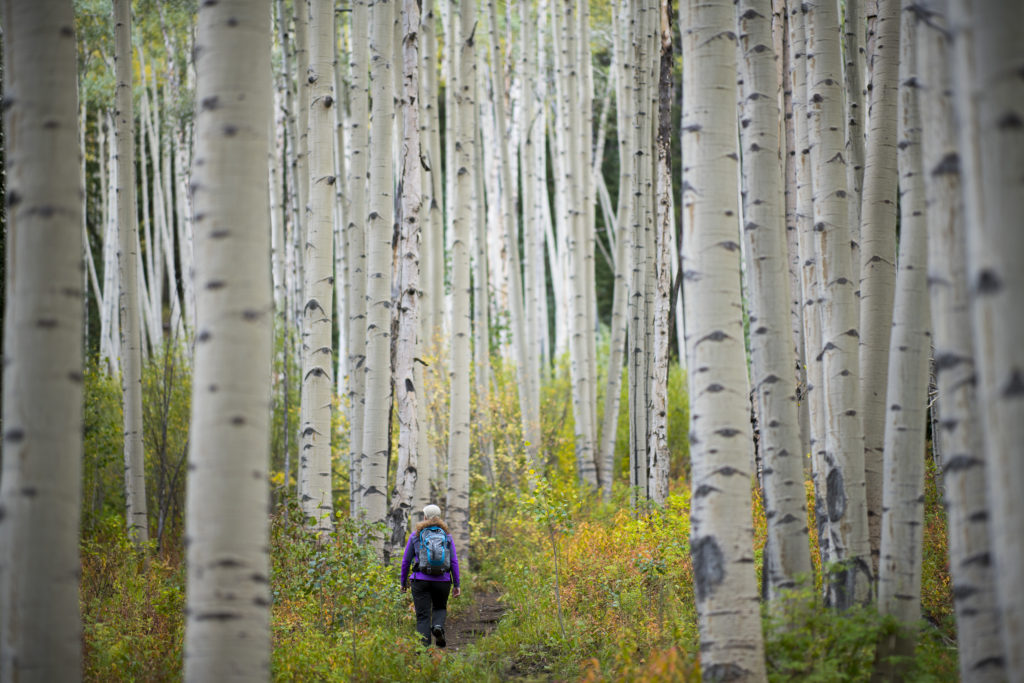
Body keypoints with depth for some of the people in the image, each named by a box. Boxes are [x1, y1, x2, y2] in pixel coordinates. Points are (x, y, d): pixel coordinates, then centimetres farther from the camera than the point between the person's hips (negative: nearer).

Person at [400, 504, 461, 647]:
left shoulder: (415, 535, 5)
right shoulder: (447, 536, 6)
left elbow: (406, 561, 8)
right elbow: (454, 562, 3)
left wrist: (403, 582, 19)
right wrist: (456, 584, 7)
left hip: (421, 580, -1)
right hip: (442, 580, 1)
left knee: (423, 616, 1)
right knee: (440, 608, 22)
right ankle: (438, 626, -9)